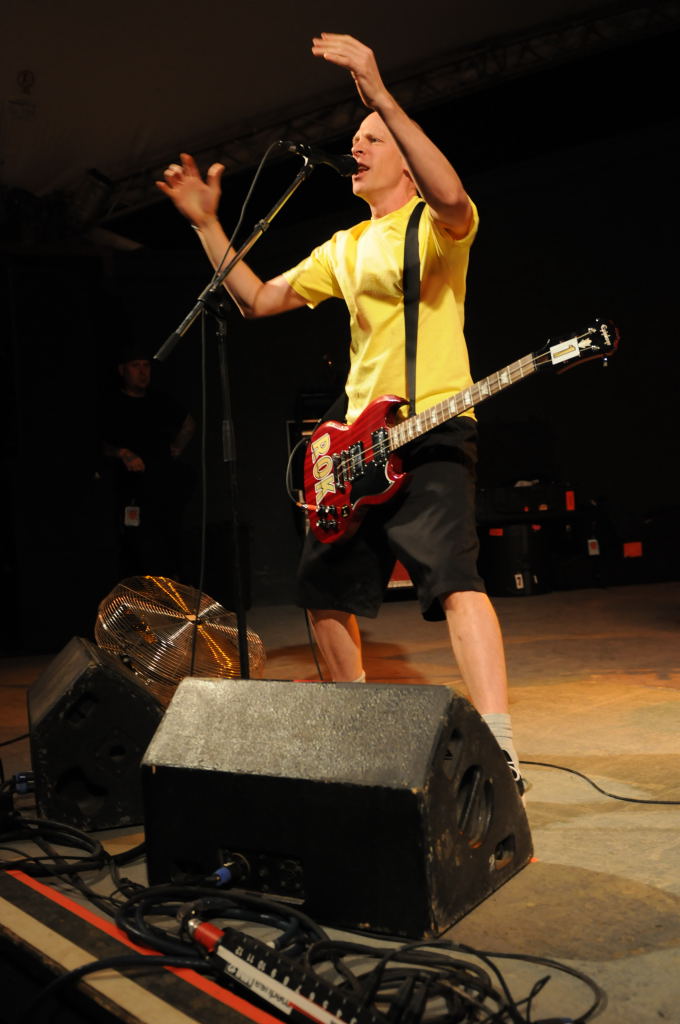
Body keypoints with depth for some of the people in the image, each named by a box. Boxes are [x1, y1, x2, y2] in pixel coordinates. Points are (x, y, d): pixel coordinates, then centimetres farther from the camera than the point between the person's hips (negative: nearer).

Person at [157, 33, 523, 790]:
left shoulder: (435, 224, 0)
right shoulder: (344, 247, 20)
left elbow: (453, 200, -27)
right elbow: (257, 300, 19)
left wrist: (378, 93, -30)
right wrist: (207, 224, 11)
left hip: (433, 429, -7)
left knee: (451, 576, -24)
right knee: (324, 587, 11)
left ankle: (499, 751, -23)